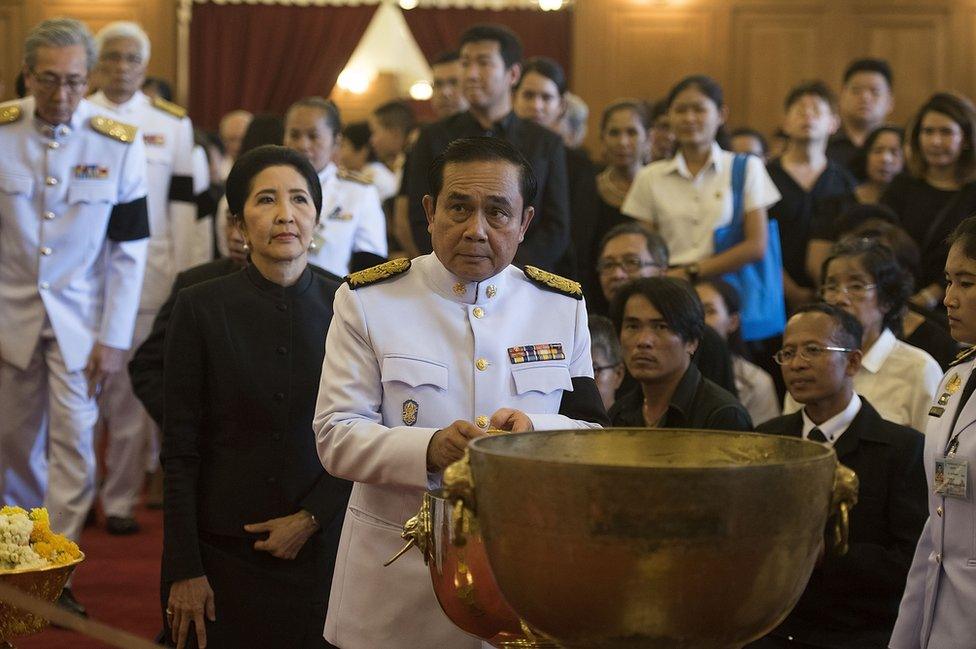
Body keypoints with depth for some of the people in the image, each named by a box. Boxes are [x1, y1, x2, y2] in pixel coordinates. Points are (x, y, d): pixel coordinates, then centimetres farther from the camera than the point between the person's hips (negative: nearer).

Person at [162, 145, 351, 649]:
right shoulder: (201, 308, -3)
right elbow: (180, 450, -3)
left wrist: (311, 519, -8)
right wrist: (184, 569, -7)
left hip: (319, 547, 1)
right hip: (222, 549, -1)